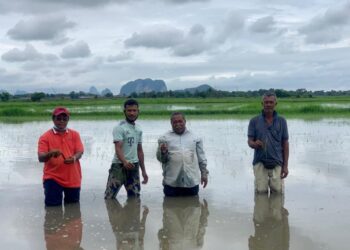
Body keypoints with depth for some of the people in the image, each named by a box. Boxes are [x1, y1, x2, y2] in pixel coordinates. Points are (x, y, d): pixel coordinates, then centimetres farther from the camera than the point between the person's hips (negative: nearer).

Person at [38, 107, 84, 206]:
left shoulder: (74, 134, 7)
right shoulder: (45, 137, -2)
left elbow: (80, 152, -2)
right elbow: (40, 158, -10)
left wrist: (74, 158, -26)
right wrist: (50, 154, -32)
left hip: (73, 178, 2)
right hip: (53, 178, -2)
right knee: (52, 205, -3)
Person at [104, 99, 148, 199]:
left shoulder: (138, 129, 13)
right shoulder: (119, 128, -9)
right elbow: (118, 148, -20)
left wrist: (143, 171, 17)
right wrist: (125, 162, -39)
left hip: (134, 166, 7)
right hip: (119, 166, -7)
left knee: (135, 196, 13)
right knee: (110, 196, -8)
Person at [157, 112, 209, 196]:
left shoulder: (195, 138, 13)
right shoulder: (165, 138, 7)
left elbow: (201, 157, 17)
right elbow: (160, 158, 2)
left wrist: (204, 173, 12)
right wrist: (163, 152, -20)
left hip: (192, 182, 2)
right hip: (171, 183, -1)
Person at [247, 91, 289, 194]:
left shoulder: (281, 121, 6)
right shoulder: (254, 121, 4)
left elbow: (285, 144, 7)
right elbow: (250, 142, 3)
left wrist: (285, 166, 2)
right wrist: (255, 144, -22)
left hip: (277, 163, 1)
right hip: (260, 163, 0)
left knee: (277, 192, -3)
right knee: (261, 192, -4)